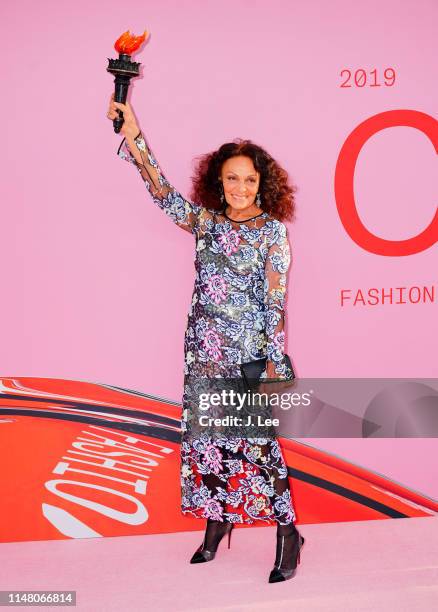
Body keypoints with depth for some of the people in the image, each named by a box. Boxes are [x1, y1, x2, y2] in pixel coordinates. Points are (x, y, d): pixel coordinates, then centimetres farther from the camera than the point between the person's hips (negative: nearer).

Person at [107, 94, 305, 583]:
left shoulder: (272, 232, -6)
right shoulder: (206, 220, 6)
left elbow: (275, 301, -9)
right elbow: (163, 193, 0)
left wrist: (274, 361, -11)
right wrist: (132, 136, -8)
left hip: (248, 348, -5)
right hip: (203, 345, 5)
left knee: (254, 437, -3)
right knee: (203, 432, 11)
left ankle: (287, 532, 13)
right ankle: (217, 520, 30)